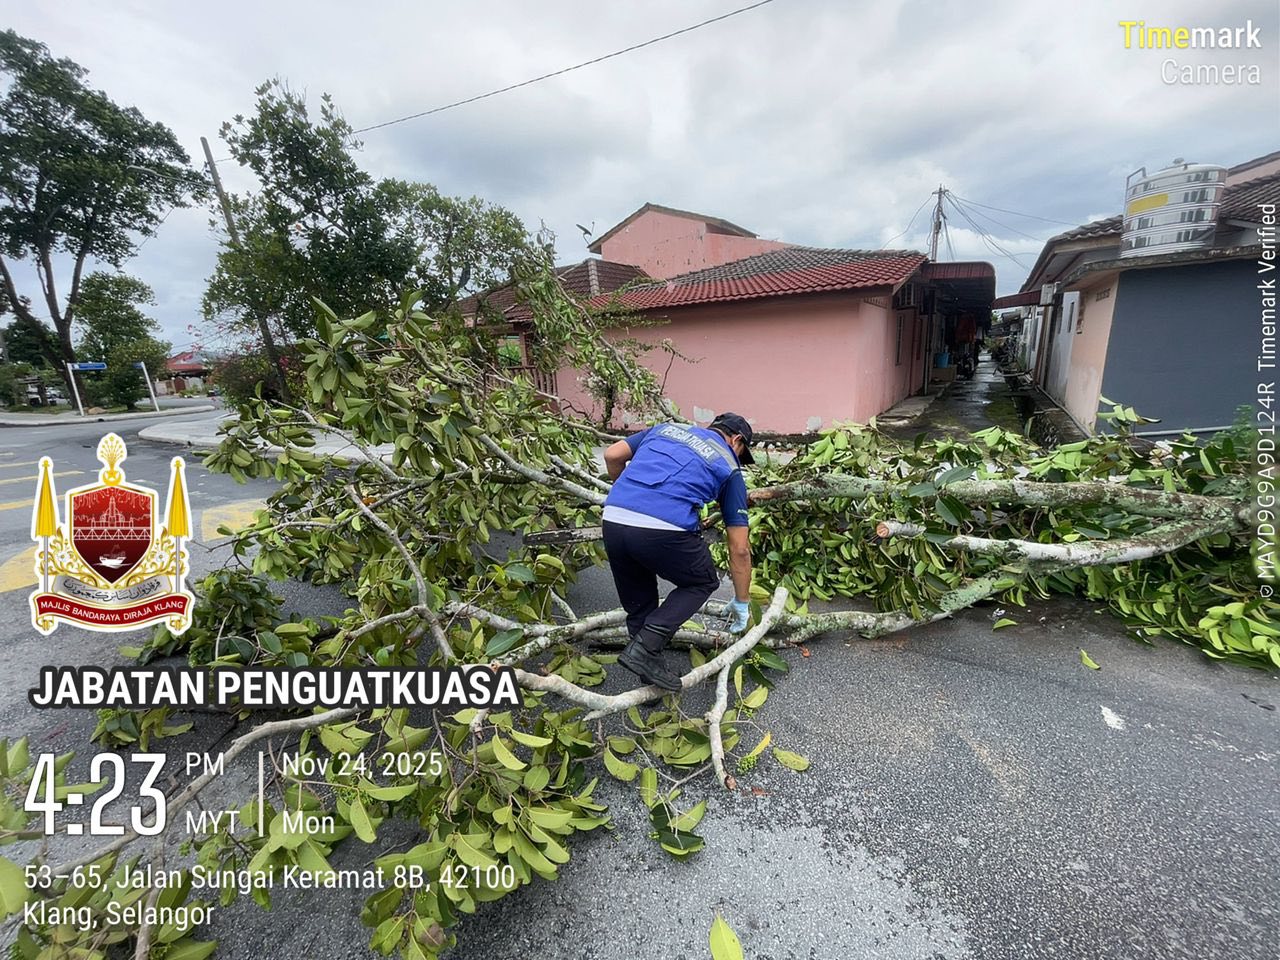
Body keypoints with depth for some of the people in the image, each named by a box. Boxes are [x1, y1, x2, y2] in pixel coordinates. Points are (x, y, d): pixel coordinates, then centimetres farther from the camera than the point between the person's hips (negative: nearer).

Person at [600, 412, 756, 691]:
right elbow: (739, 549, 19)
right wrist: (741, 603, 31)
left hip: (613, 520, 5)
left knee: (638, 605, 25)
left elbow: (612, 455, 18)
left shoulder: (667, 427, 28)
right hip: (665, 528, -4)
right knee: (703, 582, 22)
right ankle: (645, 646, 9)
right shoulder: (729, 467, 18)